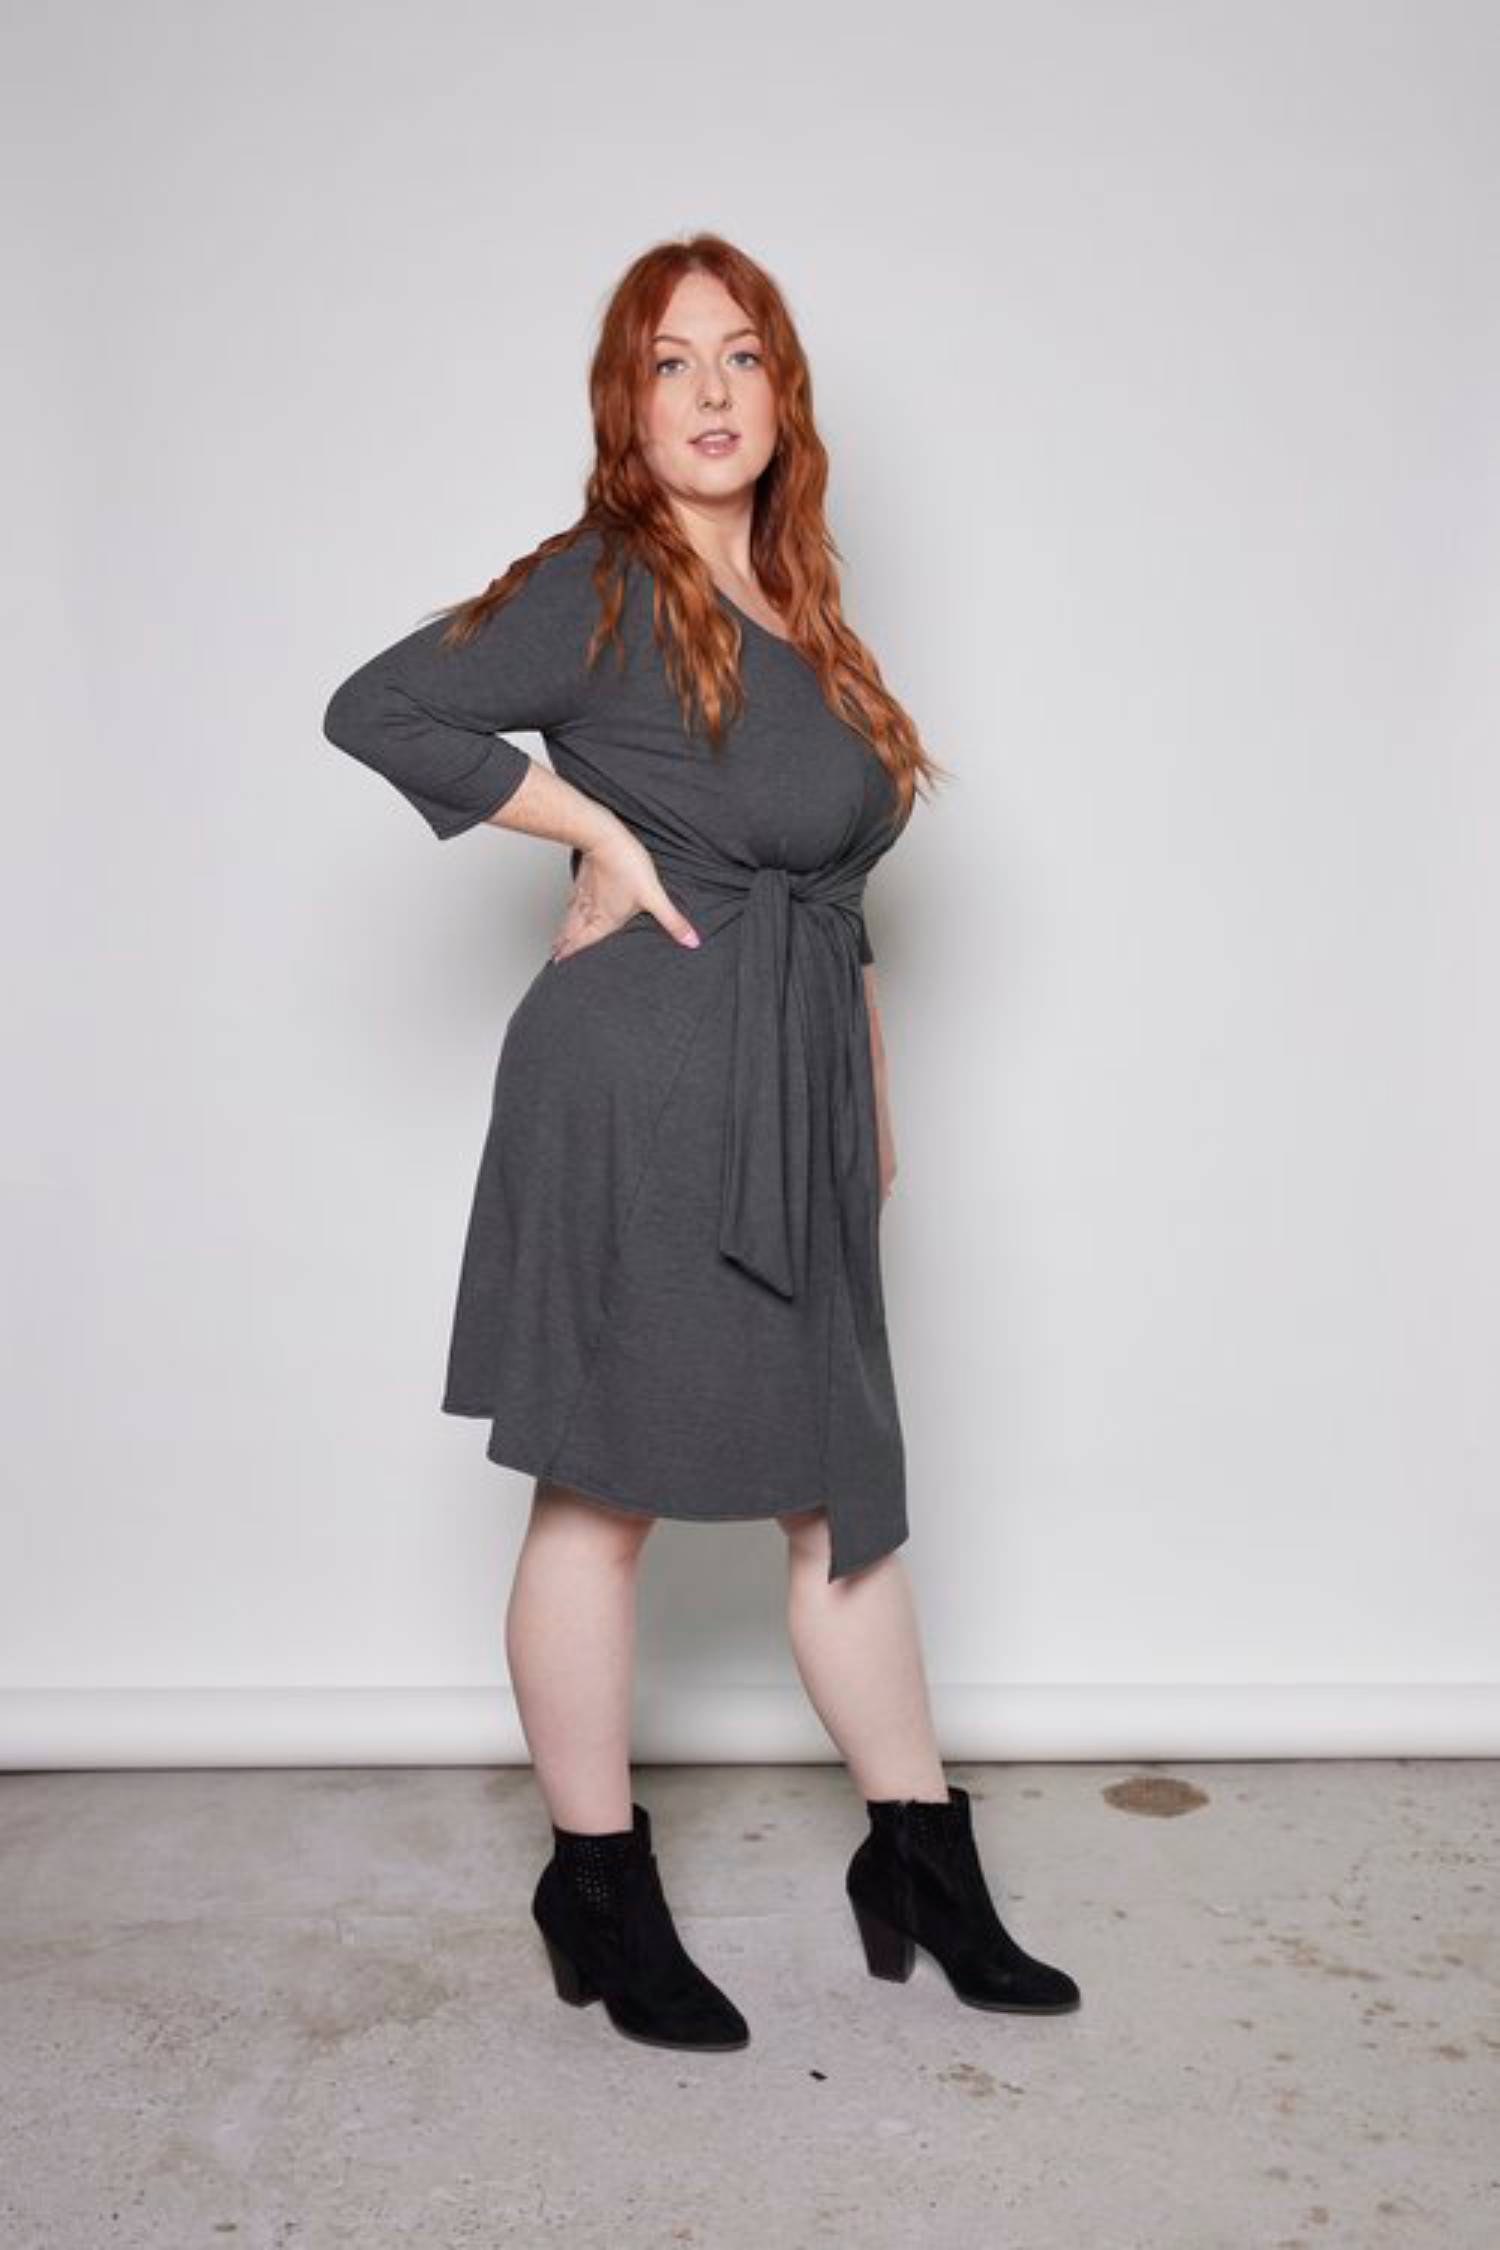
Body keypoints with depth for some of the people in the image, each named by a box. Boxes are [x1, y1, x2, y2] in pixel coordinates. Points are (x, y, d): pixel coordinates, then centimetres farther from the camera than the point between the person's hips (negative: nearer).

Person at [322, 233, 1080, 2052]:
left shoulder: (795, 609, 17)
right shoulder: (600, 588, -5)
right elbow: (375, 709, -12)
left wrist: (875, 1101, 19)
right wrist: (599, 832, -13)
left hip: (797, 1102, 8)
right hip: (637, 1092, -7)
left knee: (845, 1477, 12)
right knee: (604, 1494, 3)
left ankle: (920, 1858, 27)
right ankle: (598, 1894, 21)